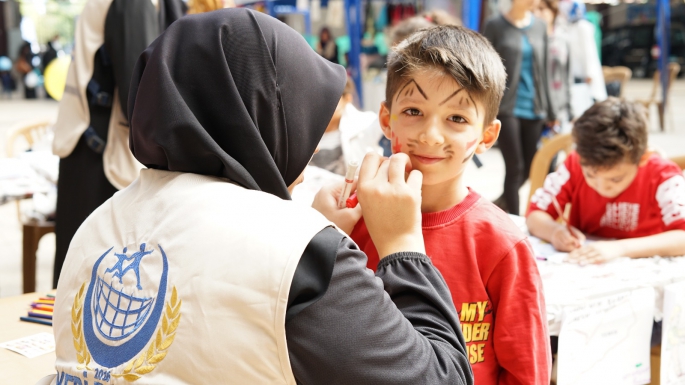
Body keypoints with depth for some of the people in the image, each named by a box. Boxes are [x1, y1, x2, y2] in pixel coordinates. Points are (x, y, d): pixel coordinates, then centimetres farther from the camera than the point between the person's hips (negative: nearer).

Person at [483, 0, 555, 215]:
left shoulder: (540, 26, 10)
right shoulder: (495, 25, -3)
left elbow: (543, 72, 14)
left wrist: (549, 111, 14)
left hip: (533, 110, 5)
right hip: (506, 108, -5)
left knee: (527, 169, 8)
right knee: (515, 168, -6)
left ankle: (498, 207, 32)